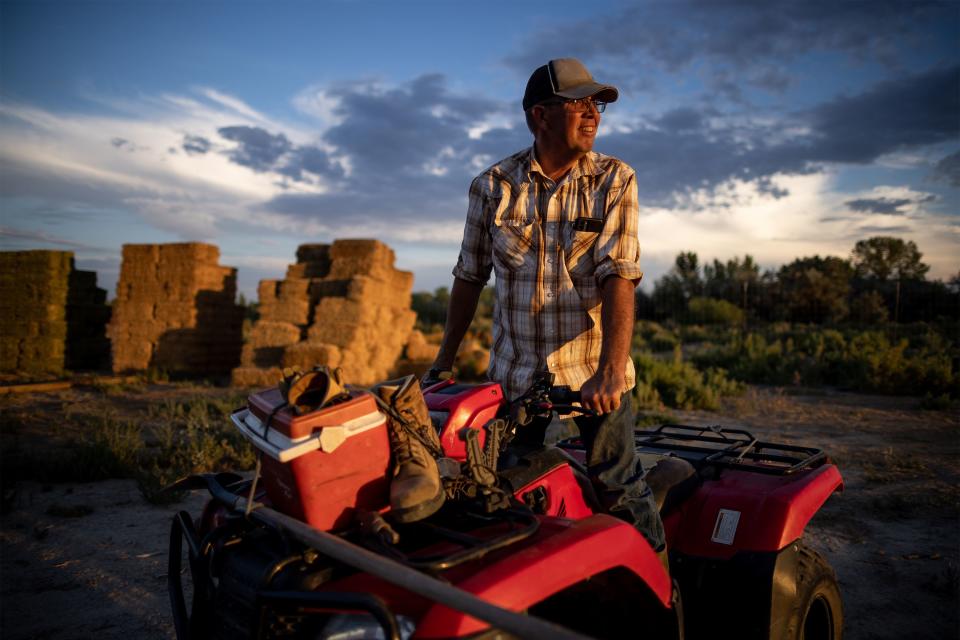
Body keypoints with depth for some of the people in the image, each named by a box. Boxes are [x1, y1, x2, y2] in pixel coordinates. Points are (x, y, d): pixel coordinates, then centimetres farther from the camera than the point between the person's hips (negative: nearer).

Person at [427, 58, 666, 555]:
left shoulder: (614, 181, -4)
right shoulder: (493, 186, 0)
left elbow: (619, 276, -14)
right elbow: (470, 275, 8)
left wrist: (610, 371, -27)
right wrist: (445, 359, 10)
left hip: (594, 368, -1)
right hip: (514, 368, 2)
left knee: (619, 488, 1)